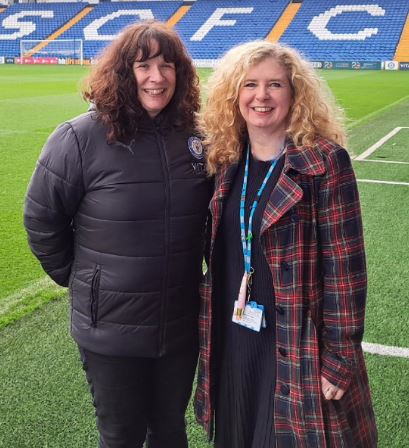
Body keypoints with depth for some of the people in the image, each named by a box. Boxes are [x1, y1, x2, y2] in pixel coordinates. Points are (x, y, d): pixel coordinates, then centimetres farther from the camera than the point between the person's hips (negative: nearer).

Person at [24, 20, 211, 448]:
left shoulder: (193, 136, -3)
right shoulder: (81, 138, -16)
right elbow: (41, 218, -6)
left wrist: (195, 271, 11)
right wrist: (77, 278, 1)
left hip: (182, 324, 3)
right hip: (111, 330, -3)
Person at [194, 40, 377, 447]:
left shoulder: (324, 161, -15)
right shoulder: (226, 158, 2)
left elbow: (344, 263, -15)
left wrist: (340, 358, -14)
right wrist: (209, 330, 13)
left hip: (297, 348, -5)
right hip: (231, 340, 5)